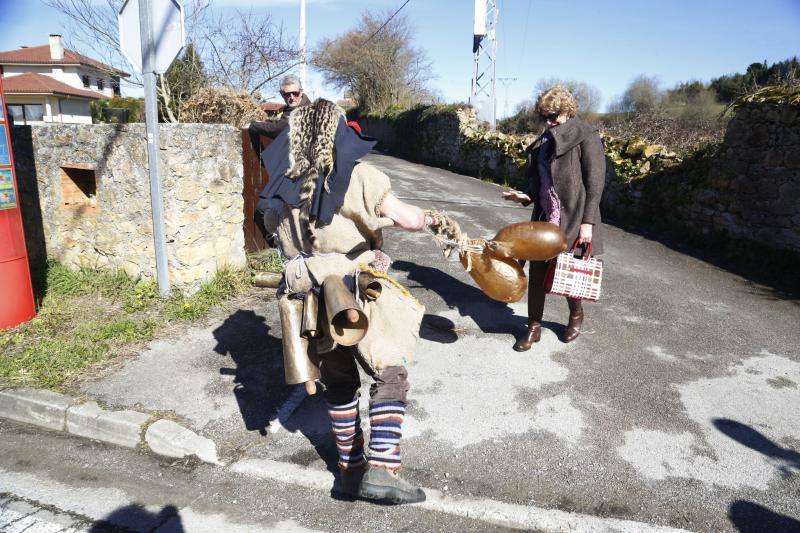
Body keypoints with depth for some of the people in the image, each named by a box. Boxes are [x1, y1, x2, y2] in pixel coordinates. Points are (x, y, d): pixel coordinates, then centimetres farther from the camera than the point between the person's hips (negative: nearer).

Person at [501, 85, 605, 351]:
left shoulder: (585, 136, -7)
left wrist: (587, 222, -16)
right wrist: (526, 197, 1)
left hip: (573, 219, -6)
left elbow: (595, 182, -11)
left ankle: (576, 316, 36)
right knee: (537, 270, 4)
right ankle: (534, 327, 18)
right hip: (544, 217, 6)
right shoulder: (545, 139, 13)